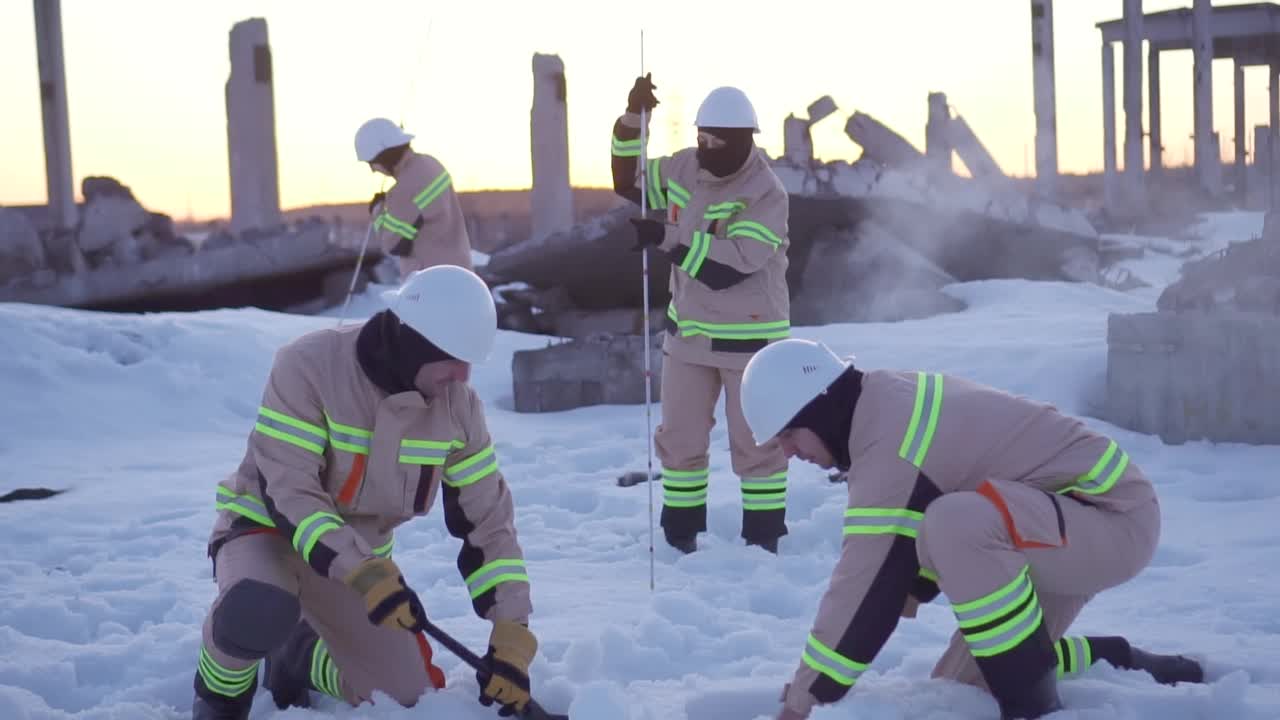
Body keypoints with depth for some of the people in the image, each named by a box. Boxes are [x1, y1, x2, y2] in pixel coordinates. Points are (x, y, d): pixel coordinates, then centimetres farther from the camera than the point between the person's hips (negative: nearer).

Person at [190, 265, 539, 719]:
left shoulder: (457, 405, -11)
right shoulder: (309, 364, -26)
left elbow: (487, 517, -7)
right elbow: (288, 491, -30)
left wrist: (511, 633, -15)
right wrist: (365, 576, -42)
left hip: (360, 555, 5)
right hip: (267, 527, -5)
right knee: (260, 610, -39)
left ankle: (301, 658, 26)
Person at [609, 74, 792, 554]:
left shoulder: (766, 195, -19)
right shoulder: (684, 169, 0)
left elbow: (730, 264, -29)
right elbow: (628, 180, 11)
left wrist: (665, 237, -31)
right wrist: (632, 120, -3)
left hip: (750, 337, -6)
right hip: (689, 332, 6)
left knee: (756, 442, 5)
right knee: (680, 438, 12)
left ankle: (764, 536, 18)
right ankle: (680, 532, 26)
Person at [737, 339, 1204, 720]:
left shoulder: (889, 447, -25)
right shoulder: (891, 399, 3)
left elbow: (867, 585, -23)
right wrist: (914, 587, 15)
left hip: (1115, 519, -10)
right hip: (1072, 522, 10)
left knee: (957, 526, -38)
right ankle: (1123, 667, 22)